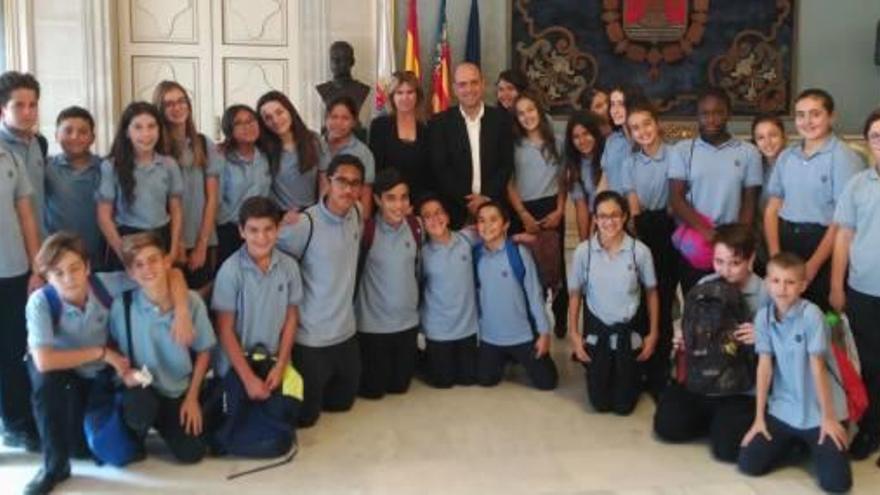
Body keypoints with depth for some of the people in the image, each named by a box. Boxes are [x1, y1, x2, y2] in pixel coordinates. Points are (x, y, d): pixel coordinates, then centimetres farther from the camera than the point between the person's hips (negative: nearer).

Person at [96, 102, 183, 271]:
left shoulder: (169, 165, 3)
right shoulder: (111, 166, -4)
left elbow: (176, 211, 7)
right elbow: (104, 215, -3)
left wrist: (173, 252, -1)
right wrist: (123, 253, -10)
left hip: (162, 239, 2)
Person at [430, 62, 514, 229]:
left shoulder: (501, 118, 5)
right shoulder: (441, 122, 2)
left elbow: (507, 164, 2)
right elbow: (440, 168, -3)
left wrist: (487, 197, -9)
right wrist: (466, 200, -11)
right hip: (455, 209, -1)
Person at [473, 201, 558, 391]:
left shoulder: (519, 253, -14)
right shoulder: (475, 255, -6)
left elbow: (534, 293, -9)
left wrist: (544, 332, -7)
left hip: (523, 334, -2)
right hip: (489, 336, 2)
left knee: (546, 382, 5)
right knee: (486, 380, 12)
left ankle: (520, 357, 34)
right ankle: (506, 359, 41)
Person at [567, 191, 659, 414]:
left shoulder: (640, 251, -16)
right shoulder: (583, 251, -14)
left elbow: (651, 292, -2)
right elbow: (575, 294, -1)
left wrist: (653, 333, 0)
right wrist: (573, 334, 0)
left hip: (629, 330, 0)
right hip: (596, 329, 1)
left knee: (624, 405, 9)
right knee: (600, 402, 9)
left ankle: (632, 377, 43)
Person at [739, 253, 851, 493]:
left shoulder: (811, 314, -17)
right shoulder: (763, 316, -4)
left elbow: (817, 367, -15)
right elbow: (764, 366, -3)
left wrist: (828, 417, -10)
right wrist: (759, 417, -2)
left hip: (818, 411, -4)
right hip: (782, 410, 4)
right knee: (749, 464, -5)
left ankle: (812, 444, 21)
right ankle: (795, 442, 23)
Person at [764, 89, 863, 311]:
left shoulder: (843, 157, -7)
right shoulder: (786, 157, 10)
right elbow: (772, 209, 10)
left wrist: (813, 265, -14)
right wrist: (775, 256, -4)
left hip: (822, 242, -5)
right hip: (785, 240, 5)